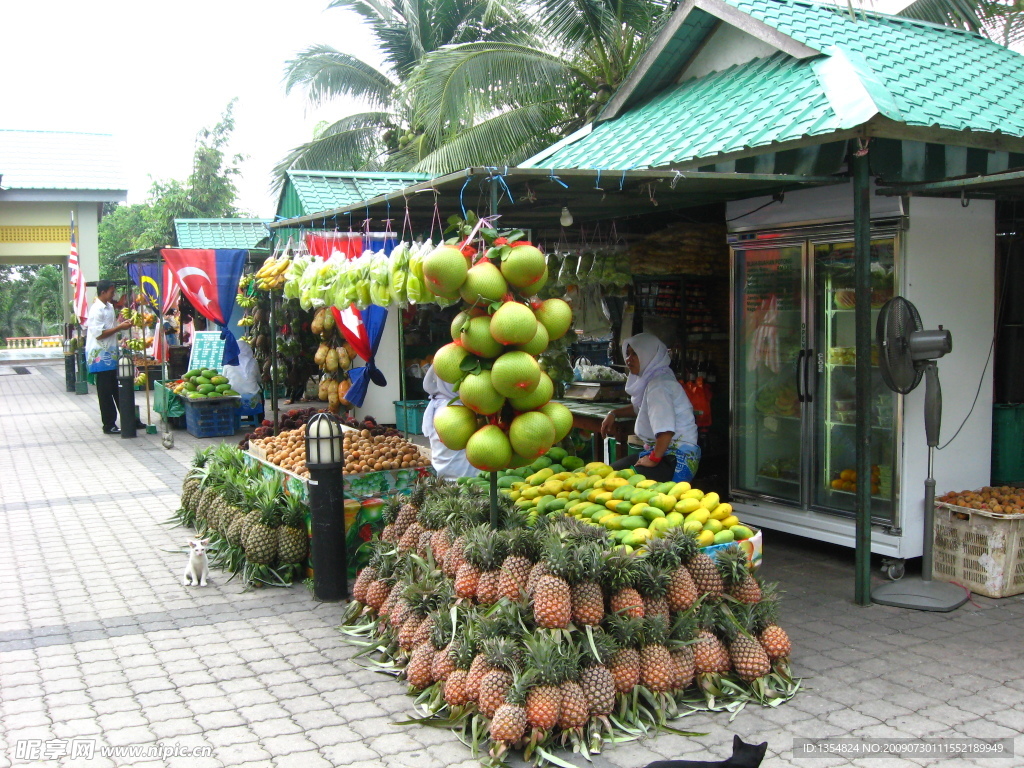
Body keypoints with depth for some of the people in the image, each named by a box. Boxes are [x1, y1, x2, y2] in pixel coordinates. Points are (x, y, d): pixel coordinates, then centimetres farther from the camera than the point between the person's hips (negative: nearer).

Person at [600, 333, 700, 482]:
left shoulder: (659, 385, -18)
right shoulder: (650, 380, 14)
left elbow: (667, 430, -28)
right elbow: (639, 407, 37)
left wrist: (653, 459, -19)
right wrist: (614, 414, 24)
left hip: (677, 458, -11)